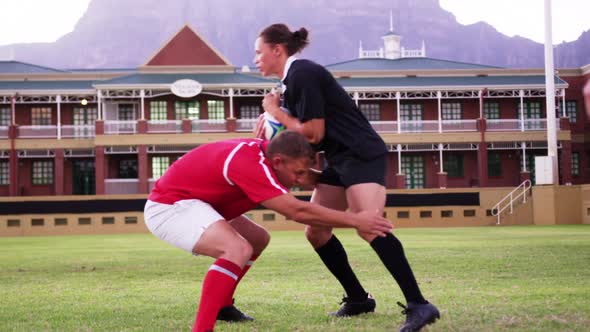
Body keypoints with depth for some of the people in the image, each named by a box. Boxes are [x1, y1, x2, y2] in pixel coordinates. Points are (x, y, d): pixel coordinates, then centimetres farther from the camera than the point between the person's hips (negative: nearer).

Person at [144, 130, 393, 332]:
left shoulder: (264, 150, -3)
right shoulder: (249, 164, -32)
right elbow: (297, 211, -34)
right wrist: (355, 220, -29)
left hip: (186, 201, 10)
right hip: (168, 207, -10)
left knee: (258, 239, 20)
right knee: (238, 250, -31)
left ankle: (221, 305, 32)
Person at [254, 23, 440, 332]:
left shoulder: (302, 74, -14)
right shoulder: (295, 77, 16)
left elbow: (314, 133, -15)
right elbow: (301, 128, 18)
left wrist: (276, 113, -4)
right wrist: (271, 118, 2)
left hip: (362, 155, -11)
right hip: (340, 159, 11)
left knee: (369, 228, -26)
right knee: (316, 231, 8)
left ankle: (419, 305, -29)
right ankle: (358, 298, 15)